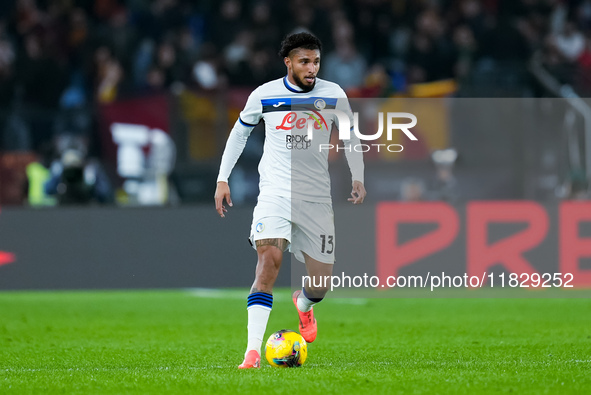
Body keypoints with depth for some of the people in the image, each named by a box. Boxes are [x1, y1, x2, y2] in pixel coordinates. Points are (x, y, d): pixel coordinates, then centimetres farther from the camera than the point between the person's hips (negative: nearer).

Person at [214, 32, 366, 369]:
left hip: (317, 198, 2)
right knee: (269, 260, -25)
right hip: (275, 192, -2)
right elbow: (240, 133, 12)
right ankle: (253, 351, -27)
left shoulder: (333, 95, 0)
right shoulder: (264, 95, -3)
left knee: (322, 283, 4)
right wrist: (223, 179, 9)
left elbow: (350, 137, 14)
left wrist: (358, 178, 1)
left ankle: (303, 305, 44)